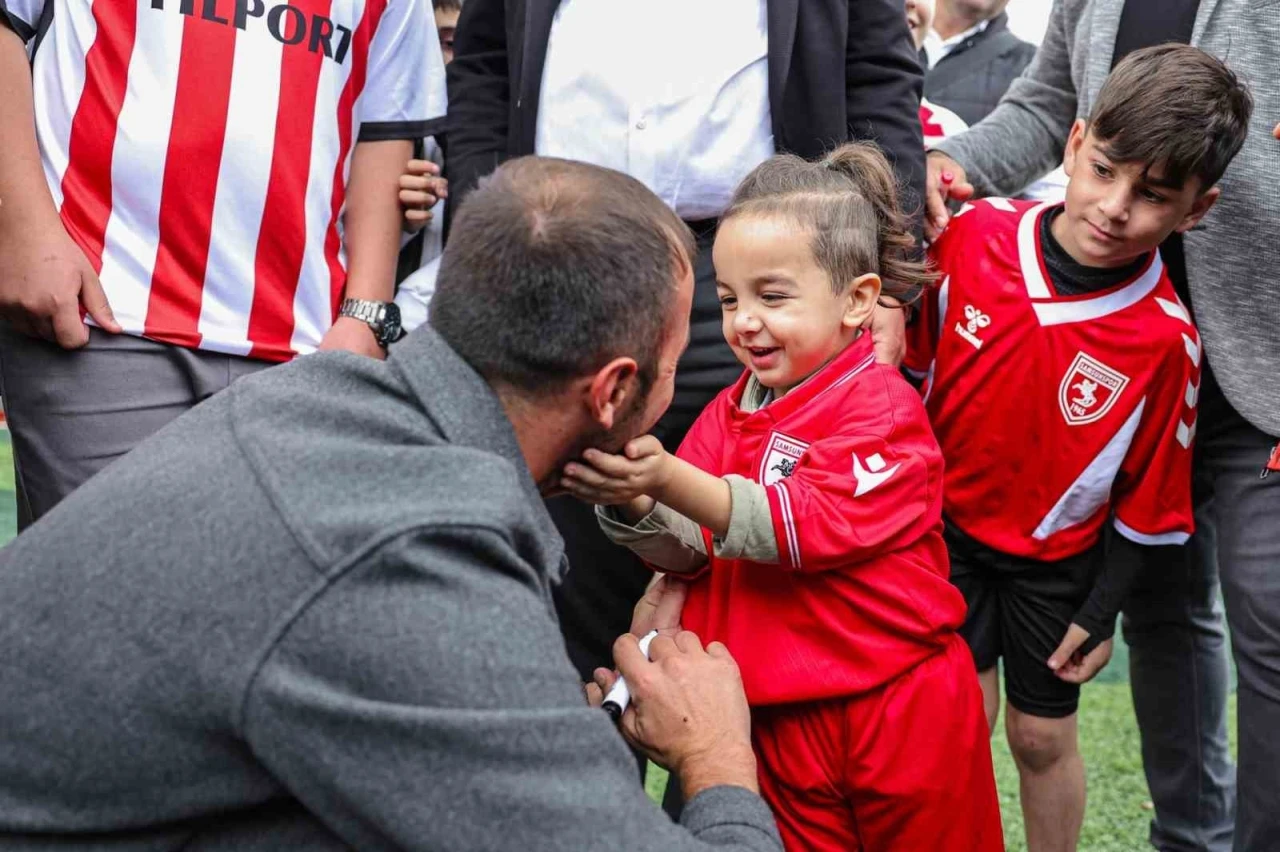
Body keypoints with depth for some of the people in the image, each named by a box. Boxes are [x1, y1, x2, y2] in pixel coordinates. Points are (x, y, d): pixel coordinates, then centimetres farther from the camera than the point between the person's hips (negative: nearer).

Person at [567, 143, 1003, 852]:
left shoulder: (881, 408, -14)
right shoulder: (733, 410, 6)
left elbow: (811, 525, -25)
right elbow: (688, 548, 0)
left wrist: (670, 479, -36)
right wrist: (632, 502, -22)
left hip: (897, 709, -5)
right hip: (781, 711, 5)